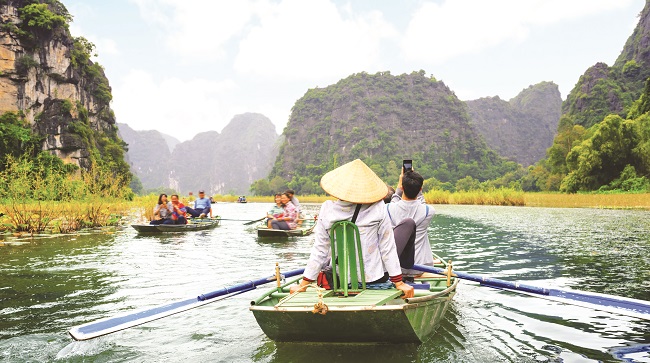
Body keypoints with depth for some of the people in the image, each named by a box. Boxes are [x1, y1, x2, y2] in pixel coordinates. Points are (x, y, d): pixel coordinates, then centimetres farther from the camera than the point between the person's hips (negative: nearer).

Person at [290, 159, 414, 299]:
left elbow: (319, 250, -5)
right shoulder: (378, 208, -12)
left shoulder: (327, 210, -8)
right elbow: (387, 247, -8)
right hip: (374, 276, -3)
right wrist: (399, 282, 0)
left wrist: (303, 284, 5)